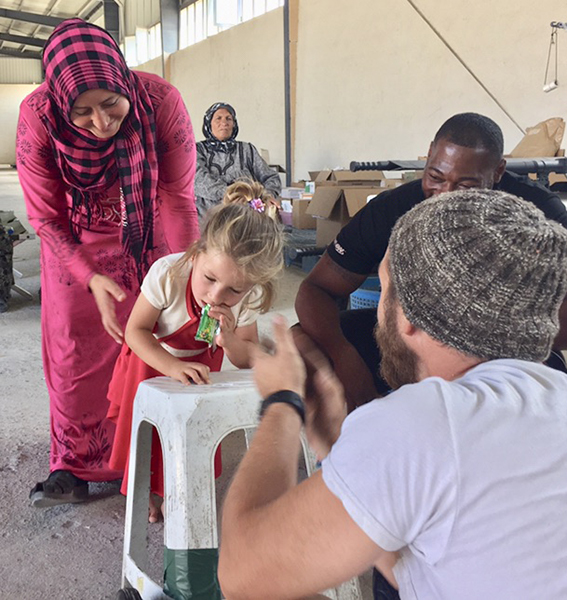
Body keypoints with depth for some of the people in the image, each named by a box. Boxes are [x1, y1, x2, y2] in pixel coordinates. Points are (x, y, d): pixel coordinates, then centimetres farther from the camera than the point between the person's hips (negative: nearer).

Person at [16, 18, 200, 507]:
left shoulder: (160, 101, -29)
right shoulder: (37, 117, -27)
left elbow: (178, 196, -22)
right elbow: (46, 218, -19)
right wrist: (92, 278, -32)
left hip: (146, 235, 0)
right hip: (75, 242, 0)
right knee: (74, 348, 5)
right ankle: (74, 466, 22)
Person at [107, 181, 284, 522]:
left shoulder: (247, 299, -30)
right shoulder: (168, 273, -40)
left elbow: (248, 360, -17)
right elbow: (136, 331, -29)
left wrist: (229, 338, -40)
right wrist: (173, 367, -43)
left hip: (200, 365, 2)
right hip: (152, 359, -2)